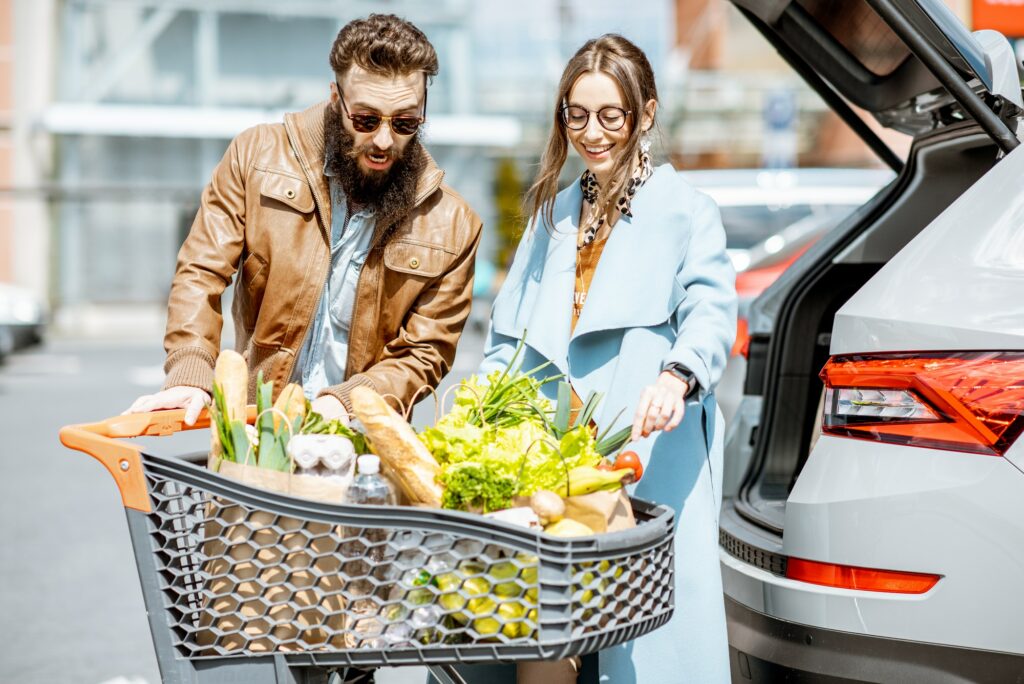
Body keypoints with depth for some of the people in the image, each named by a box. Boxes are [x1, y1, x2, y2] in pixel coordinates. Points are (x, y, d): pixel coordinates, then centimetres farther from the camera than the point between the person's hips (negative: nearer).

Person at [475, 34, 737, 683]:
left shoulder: (683, 209, 4)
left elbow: (712, 311, -10)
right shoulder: (555, 212, 23)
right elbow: (509, 332, 25)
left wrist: (677, 374, -32)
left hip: (651, 459, -5)